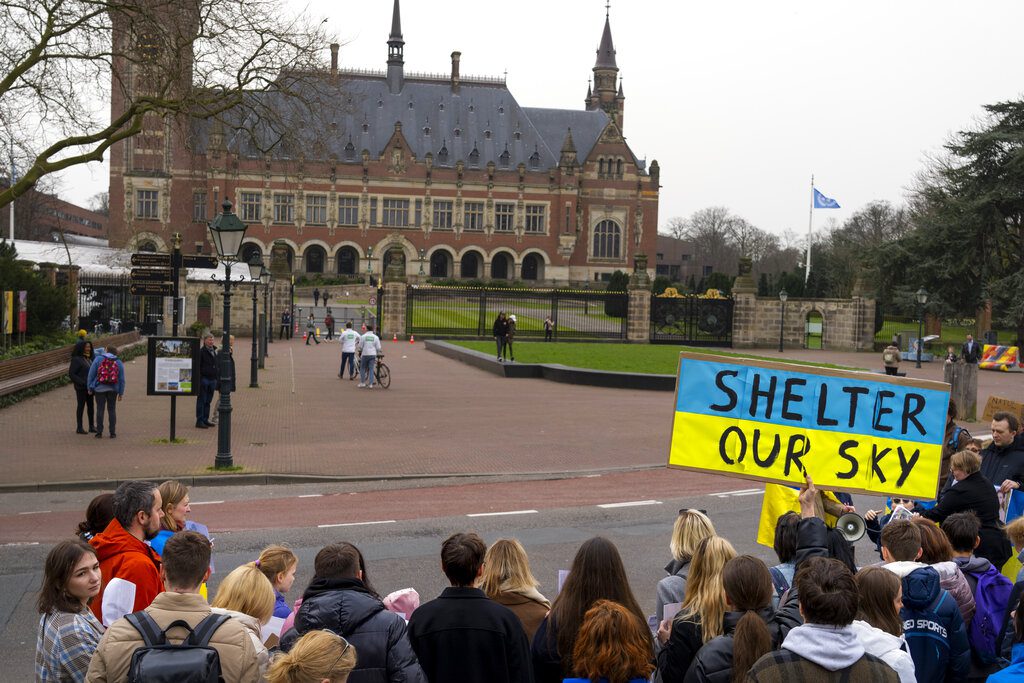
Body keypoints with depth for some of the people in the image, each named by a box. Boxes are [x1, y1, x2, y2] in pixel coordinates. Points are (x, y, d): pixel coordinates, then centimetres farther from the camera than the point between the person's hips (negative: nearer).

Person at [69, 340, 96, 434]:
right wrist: (82, 383, -20)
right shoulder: (76, 359, -10)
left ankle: (92, 426, 15)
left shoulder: (88, 359, 13)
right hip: (81, 387, -7)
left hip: (89, 387, 7)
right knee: (81, 406, -2)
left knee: (91, 405, 8)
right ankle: (79, 428, 4)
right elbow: (71, 374, -14)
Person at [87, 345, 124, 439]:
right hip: (113, 389, 1)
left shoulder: (98, 359, -1)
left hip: (99, 389, -1)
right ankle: (113, 433, 6)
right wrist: (121, 393, 8)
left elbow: (91, 374, -2)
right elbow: (121, 379, 3)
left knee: (100, 409, 3)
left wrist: (90, 388, 5)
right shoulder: (119, 362, 4)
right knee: (112, 410, 7)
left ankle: (99, 432, 3)